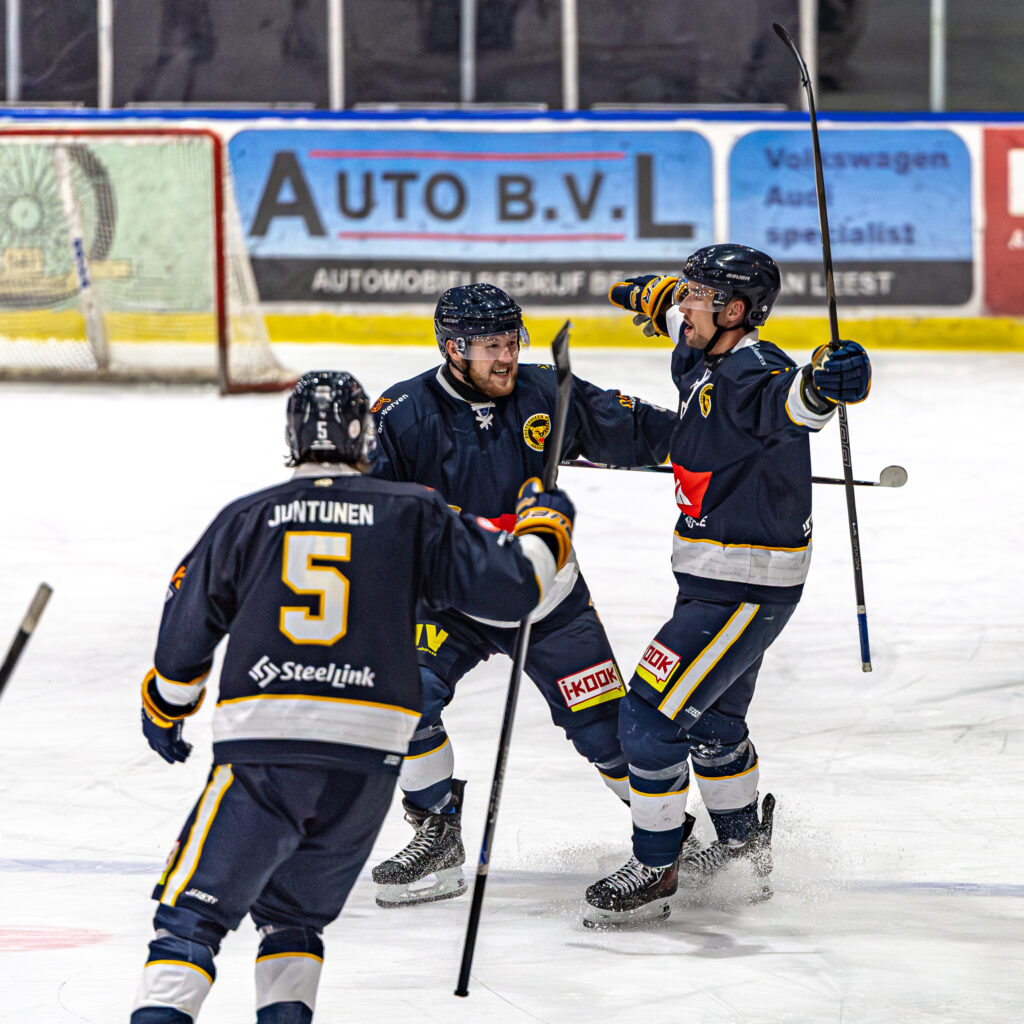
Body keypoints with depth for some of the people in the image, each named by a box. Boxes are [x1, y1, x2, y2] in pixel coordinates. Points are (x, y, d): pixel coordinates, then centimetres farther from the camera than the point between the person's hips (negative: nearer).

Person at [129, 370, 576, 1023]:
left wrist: (165, 711, 33)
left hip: (261, 755, -2)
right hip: (367, 761, 2)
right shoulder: (410, 515, 6)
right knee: (293, 913, 22)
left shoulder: (244, 520, 8)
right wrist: (546, 524, 24)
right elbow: (511, 585, 3)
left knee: (193, 913, 1)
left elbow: (185, 633, 14)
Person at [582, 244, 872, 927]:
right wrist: (654, 298, 46)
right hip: (714, 578, 10)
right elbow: (688, 325, 29)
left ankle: (653, 873, -1)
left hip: (747, 587, -10)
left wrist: (824, 384, -69)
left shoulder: (750, 377, -25)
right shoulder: (705, 363, 4)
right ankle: (744, 845, 46)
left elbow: (786, 402, -48)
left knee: (651, 715, -12)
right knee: (710, 720, 26)